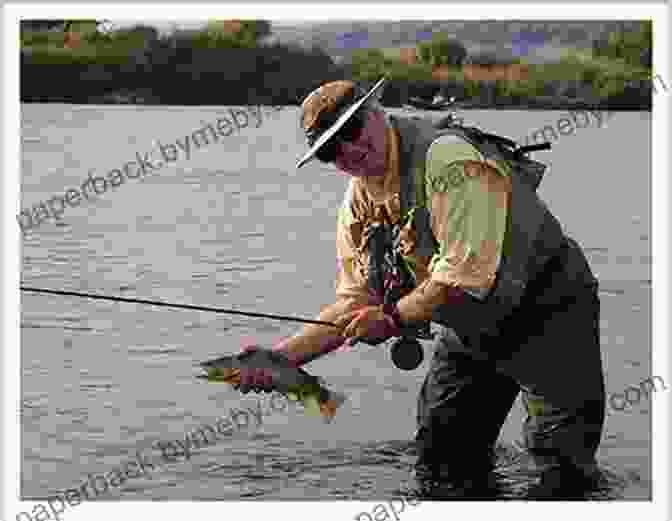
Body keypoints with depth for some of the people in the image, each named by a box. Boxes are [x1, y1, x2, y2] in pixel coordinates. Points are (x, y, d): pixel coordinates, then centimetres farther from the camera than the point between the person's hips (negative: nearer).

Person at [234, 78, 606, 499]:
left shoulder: (446, 160, -25)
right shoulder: (358, 206, 1)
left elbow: (467, 273, -30)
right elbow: (353, 306, 3)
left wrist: (393, 318, -22)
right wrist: (279, 357, -7)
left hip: (543, 303, -7)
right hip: (471, 330, 7)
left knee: (562, 469, -15)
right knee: (441, 473, 9)